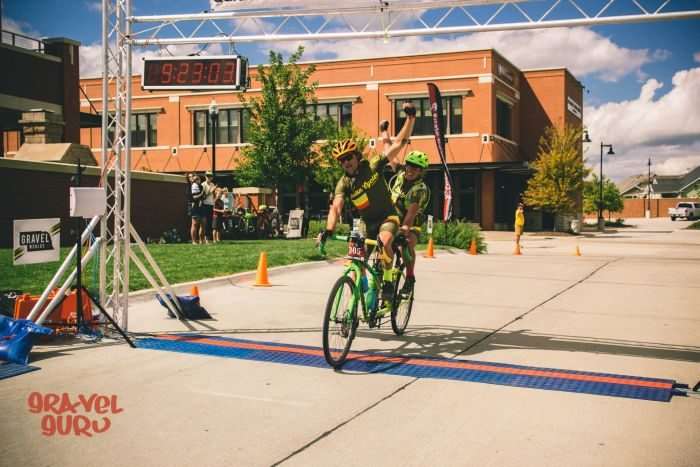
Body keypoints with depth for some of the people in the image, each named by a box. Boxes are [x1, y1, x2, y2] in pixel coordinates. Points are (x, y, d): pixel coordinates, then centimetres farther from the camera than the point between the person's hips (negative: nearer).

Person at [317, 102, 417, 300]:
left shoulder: (373, 166, -12)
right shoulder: (343, 184, -8)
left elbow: (399, 143, -14)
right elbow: (336, 208, -23)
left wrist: (410, 117, -24)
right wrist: (328, 231, -40)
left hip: (387, 217, -4)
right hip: (367, 222, 4)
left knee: (384, 241, -34)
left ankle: (388, 281, -17)